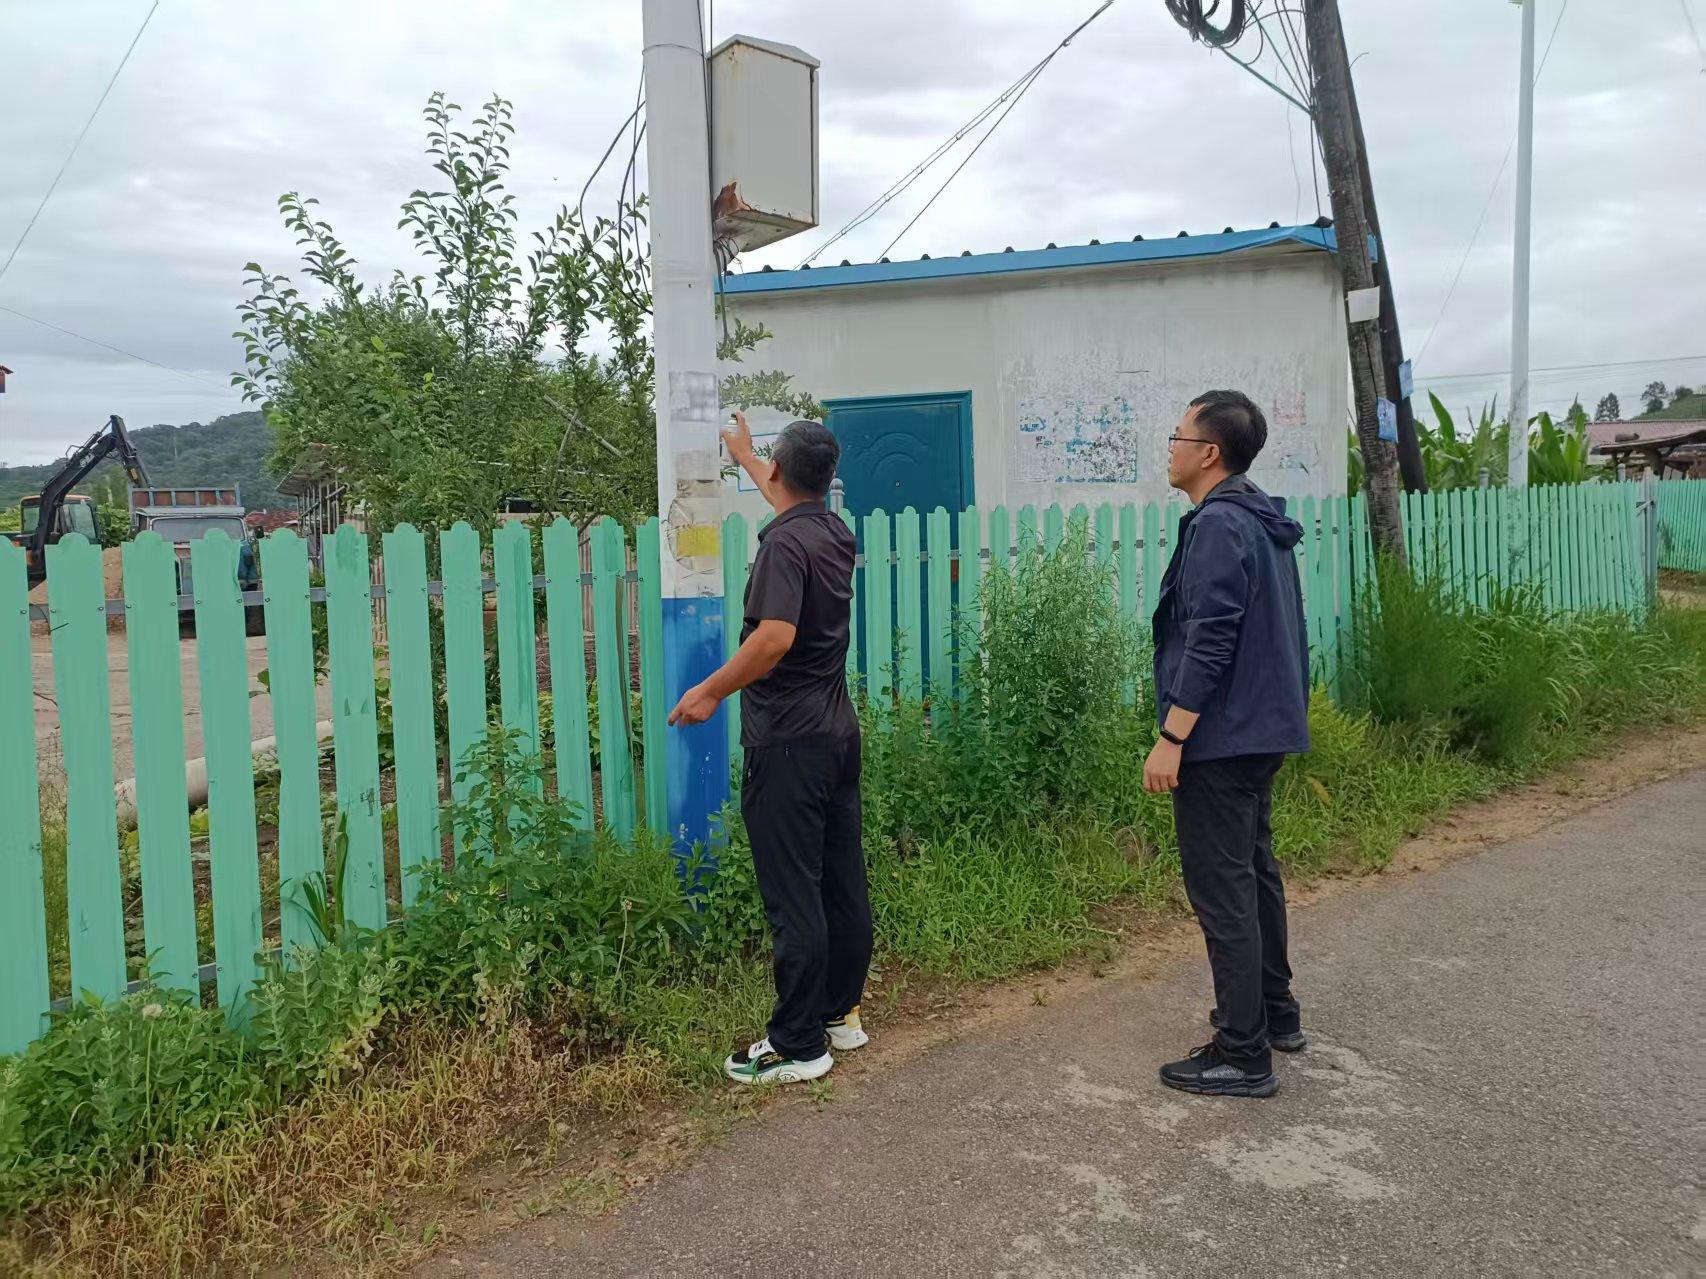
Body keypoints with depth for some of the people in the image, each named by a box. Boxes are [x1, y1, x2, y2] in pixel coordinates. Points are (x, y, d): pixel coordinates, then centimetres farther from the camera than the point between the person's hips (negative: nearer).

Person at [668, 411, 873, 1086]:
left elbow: (776, 635, -29)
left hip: (787, 743, -9)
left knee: (793, 896, -2)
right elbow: (791, 498, 32)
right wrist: (744, 455, 47)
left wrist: (711, 691, -17)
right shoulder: (833, 532, 9)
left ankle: (798, 1045, 6)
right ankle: (841, 1014, 28)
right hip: (838, 732, 9)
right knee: (843, 881, 14)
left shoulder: (785, 542, -16)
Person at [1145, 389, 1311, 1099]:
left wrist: (1171, 737, -21)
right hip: (1264, 729, 10)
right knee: (1253, 870, 20)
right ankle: (1275, 1014, 34)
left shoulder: (1218, 524, -17)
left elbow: (1208, 642, -23)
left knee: (1221, 888, -4)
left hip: (1220, 737, -10)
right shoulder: (1264, 522, 14)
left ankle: (1243, 1054, 4)